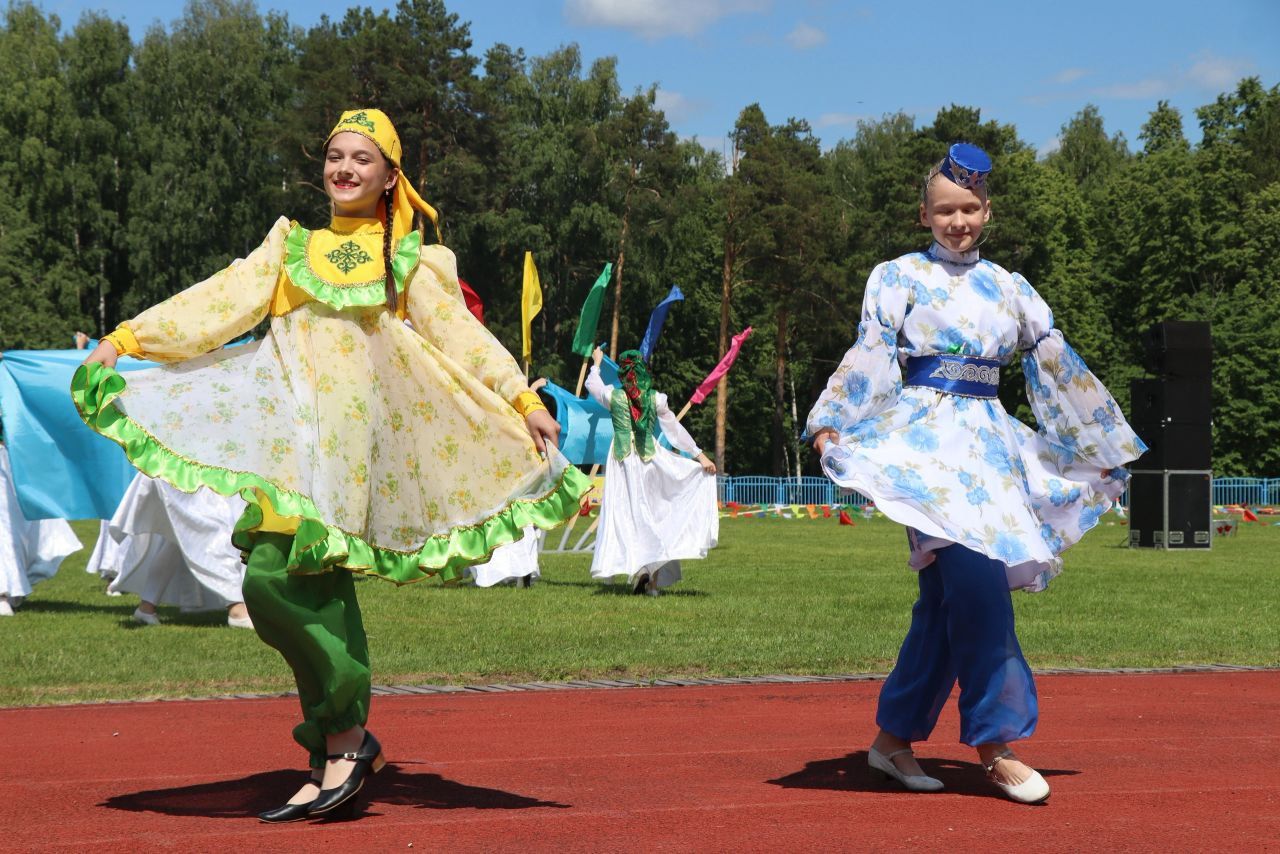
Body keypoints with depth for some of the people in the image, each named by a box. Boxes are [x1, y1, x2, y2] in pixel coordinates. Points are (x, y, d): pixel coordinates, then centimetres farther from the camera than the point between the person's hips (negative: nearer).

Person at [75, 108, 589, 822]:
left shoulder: (409, 257, 14)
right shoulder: (291, 246, 21)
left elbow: (459, 331, 8)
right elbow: (222, 301, 16)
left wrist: (523, 399, -2)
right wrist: (124, 339, 7)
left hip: (353, 421, -4)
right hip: (290, 420, 4)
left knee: (279, 572, -20)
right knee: (316, 583, -1)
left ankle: (343, 735, -10)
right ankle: (338, 752, 6)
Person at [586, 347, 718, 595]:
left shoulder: (613, 396, -2)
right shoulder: (656, 399, -1)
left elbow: (592, 384, 19)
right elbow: (675, 430, 2)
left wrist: (597, 363, 38)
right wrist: (699, 455, 8)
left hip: (623, 461, -1)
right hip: (651, 460, 1)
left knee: (626, 516, 3)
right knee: (653, 516, 7)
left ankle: (638, 570, -11)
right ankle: (655, 578, 4)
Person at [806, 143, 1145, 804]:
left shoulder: (1008, 289, 17)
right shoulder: (900, 277, 5)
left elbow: (1057, 365, 21)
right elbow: (869, 358, -5)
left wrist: (1102, 445, 24)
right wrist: (829, 426, -18)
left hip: (989, 443, 5)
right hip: (925, 436, -5)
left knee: (948, 595, 2)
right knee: (978, 580, -18)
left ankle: (894, 738, 12)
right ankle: (996, 744, -13)